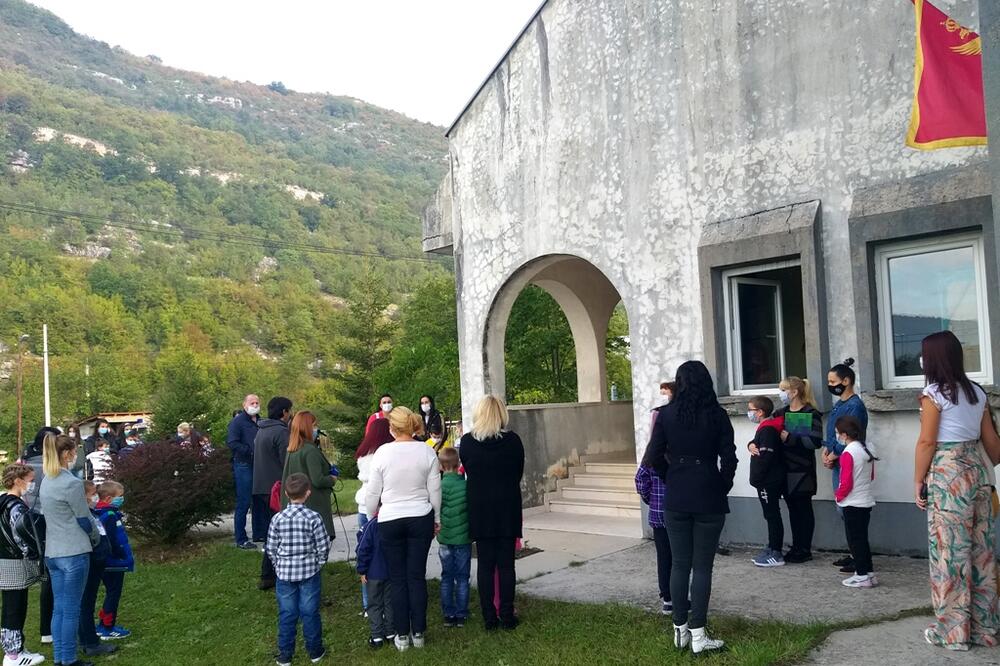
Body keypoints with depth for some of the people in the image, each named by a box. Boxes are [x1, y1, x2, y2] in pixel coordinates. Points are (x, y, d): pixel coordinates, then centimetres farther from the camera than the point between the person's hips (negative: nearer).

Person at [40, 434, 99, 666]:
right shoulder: (72, 483, -17)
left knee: (58, 607, 13)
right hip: (73, 552, -8)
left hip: (52, 553, 8)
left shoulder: (46, 483, 10)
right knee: (71, 609, 1)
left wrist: (89, 536, 21)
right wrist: (97, 538, 7)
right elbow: (84, 519, -11)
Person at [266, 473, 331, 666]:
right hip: (309, 572, -1)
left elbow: (270, 548, 0)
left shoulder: (277, 519, -6)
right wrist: (318, 564, 8)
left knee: (286, 615, 10)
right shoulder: (314, 518, -12)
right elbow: (323, 547, -9)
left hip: (284, 573, 2)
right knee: (310, 613, 9)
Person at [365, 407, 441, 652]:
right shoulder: (426, 451, -6)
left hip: (390, 520, -1)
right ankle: (418, 633, 14)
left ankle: (402, 635, 13)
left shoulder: (383, 452, -10)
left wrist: (371, 514, 15)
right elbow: (434, 490, 1)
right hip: (420, 519, 1)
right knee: (417, 576, 8)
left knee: (397, 578, 7)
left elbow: (373, 491, -3)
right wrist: (436, 518, 15)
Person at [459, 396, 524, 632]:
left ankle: (489, 617, 10)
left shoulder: (467, 441, -7)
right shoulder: (513, 440, -8)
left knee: (484, 564, 7)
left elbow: (467, 471, 4)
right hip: (507, 508, 0)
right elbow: (519, 473, 3)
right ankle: (507, 616, 9)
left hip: (479, 509, 0)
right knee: (506, 564, 6)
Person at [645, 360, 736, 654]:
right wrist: (722, 489, 9)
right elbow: (728, 459, -6)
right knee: (702, 566, 3)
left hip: (675, 500, 2)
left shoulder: (666, 414, -2)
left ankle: (680, 630, 20)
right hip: (709, 499, -2)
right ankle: (698, 635, 5)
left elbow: (654, 457, -1)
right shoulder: (717, 414, -5)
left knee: (679, 564, 12)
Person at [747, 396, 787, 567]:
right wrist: (751, 445, -4)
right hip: (767, 481, 10)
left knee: (772, 515, -5)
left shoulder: (767, 430, -18)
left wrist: (755, 478, -18)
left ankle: (776, 554, -1)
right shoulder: (765, 428, 15)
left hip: (769, 481, -10)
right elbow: (757, 445, 21)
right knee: (771, 515, 15)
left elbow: (765, 458, -23)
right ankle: (772, 549, 23)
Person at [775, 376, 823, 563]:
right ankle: (796, 547, 21)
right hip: (785, 470, 6)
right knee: (792, 509, 12)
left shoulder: (811, 413, -8)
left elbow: (816, 441, -17)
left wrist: (790, 438, -21)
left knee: (804, 509, 3)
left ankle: (805, 550, 11)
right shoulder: (781, 413, 10)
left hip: (802, 470, -6)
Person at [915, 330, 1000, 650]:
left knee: (950, 550, -1)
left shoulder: (933, 393, -10)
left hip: (948, 474, -7)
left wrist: (918, 481, -4)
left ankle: (953, 630, 4)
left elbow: (927, 442, -12)